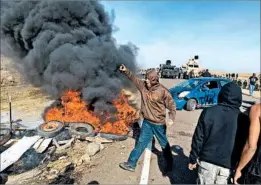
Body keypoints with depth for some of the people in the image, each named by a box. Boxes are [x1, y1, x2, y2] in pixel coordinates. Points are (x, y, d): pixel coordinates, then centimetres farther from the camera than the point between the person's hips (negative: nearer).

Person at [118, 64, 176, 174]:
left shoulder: (162, 91, -19)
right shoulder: (143, 86, -3)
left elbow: (172, 105, -13)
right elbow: (134, 79, 10)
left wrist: (171, 118, -25)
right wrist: (126, 71, 0)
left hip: (159, 123, -4)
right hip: (147, 122, 5)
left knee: (164, 144, 15)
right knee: (141, 143, 13)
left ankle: (169, 164, 38)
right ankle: (131, 164, 22)